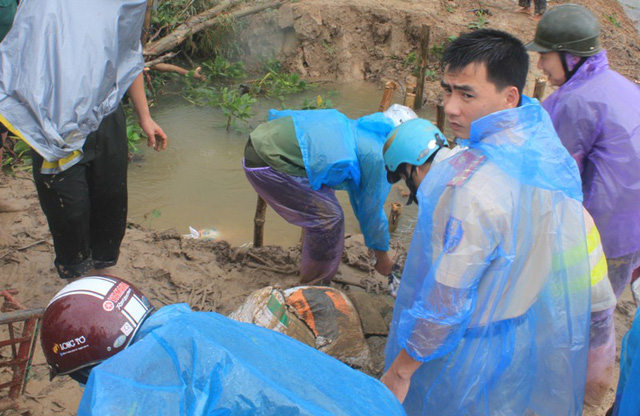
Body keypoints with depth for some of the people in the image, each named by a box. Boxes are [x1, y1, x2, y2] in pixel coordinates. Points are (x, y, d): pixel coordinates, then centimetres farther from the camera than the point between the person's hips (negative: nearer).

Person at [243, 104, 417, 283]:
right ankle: (313, 282, 16)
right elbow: (372, 210, 1)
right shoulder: (376, 156, -7)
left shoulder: (356, 128, 21)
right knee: (328, 218, -2)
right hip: (269, 165, -10)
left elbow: (358, 196, 33)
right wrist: (383, 259, 16)